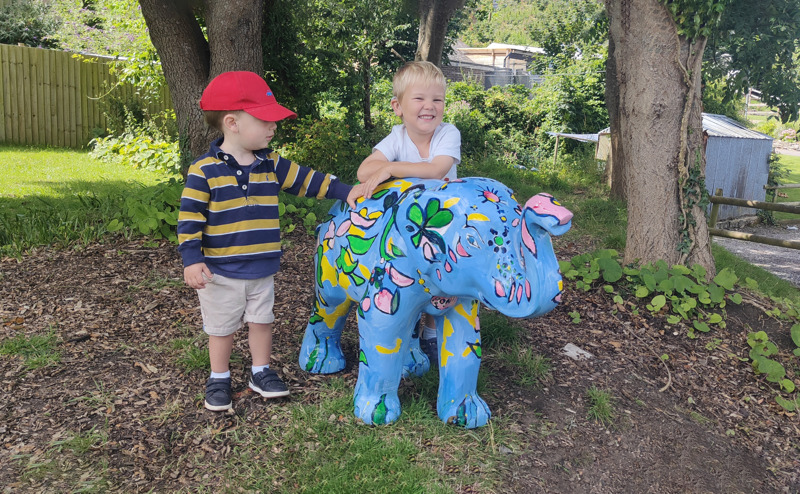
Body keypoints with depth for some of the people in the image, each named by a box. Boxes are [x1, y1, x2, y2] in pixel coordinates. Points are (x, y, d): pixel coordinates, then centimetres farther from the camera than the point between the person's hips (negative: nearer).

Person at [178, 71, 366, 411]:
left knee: (261, 321, 16)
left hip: (262, 268, 5)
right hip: (220, 271, -5)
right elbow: (190, 215, -13)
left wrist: (345, 192, 0)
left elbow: (306, 180, 7)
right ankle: (219, 379, 29)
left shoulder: (270, 165, 2)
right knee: (221, 328, 11)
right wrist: (192, 259, -18)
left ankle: (261, 372, 34)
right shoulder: (205, 170, -14)